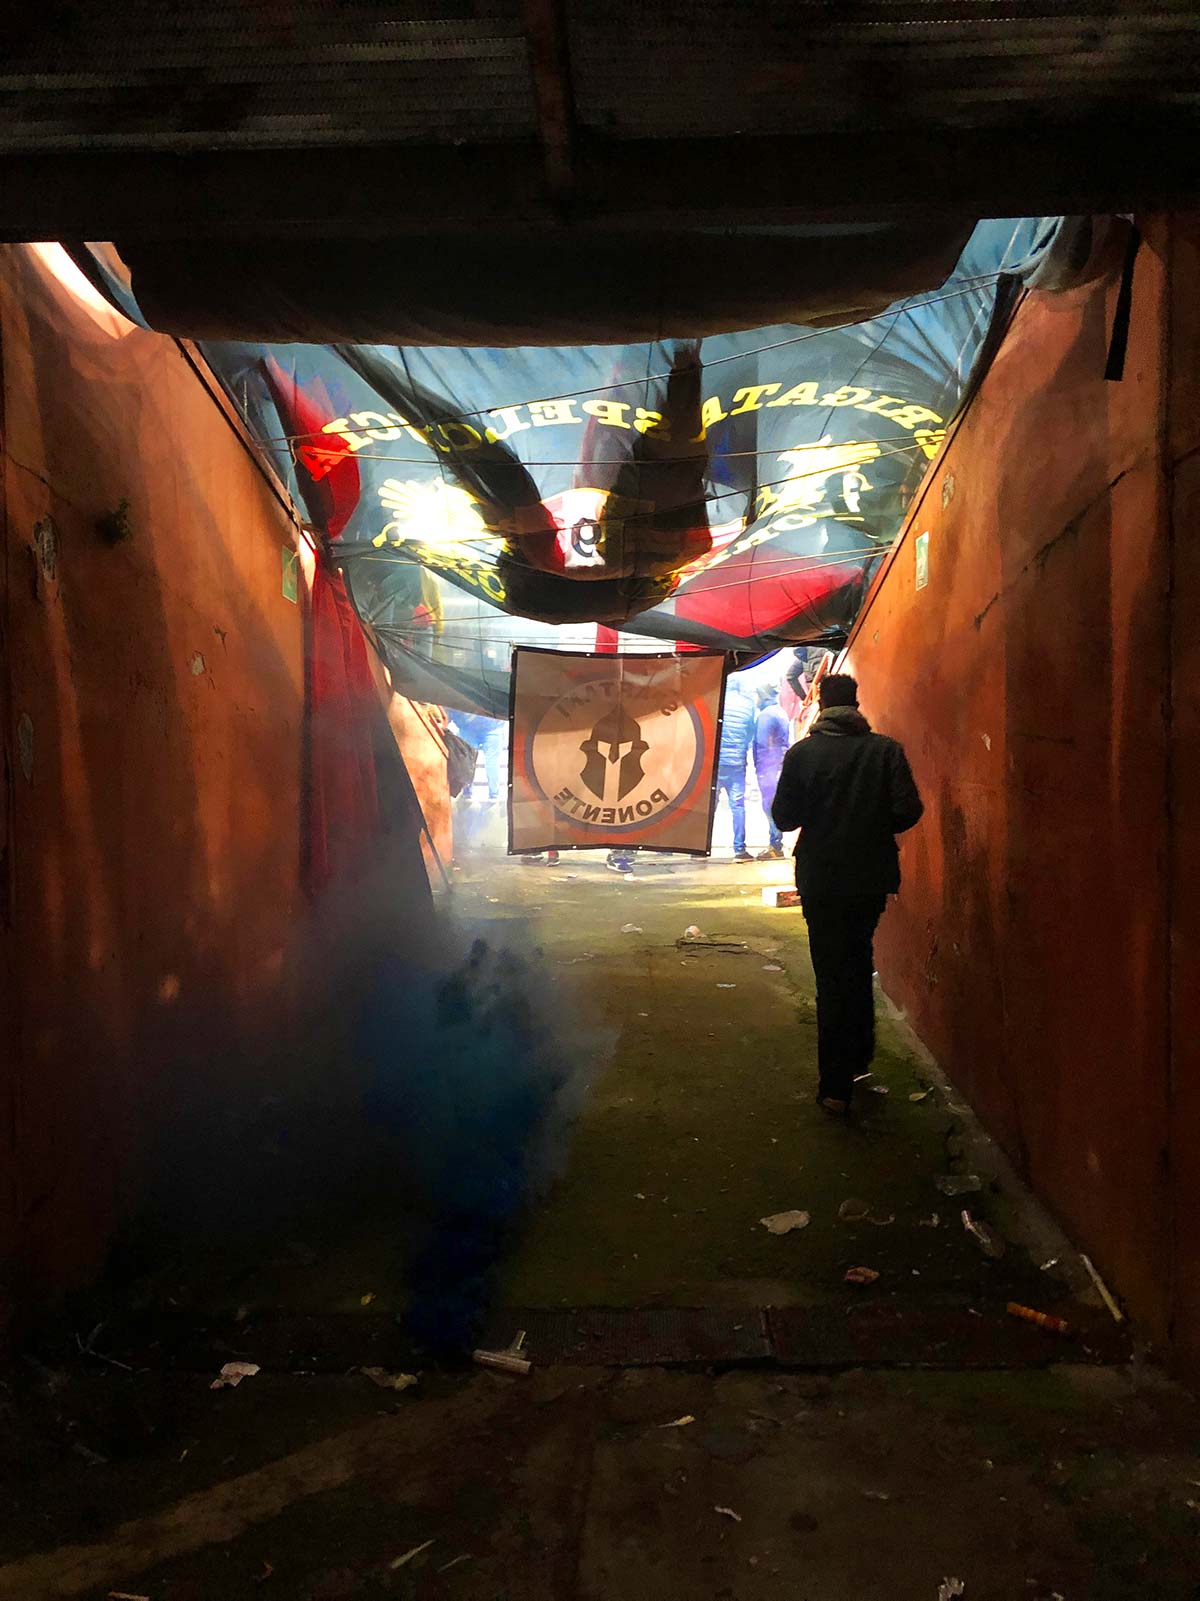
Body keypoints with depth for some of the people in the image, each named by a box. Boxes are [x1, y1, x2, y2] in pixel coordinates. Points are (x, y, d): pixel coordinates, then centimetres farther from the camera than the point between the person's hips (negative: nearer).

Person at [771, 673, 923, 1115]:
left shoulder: (802, 753, -7)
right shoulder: (886, 750, -5)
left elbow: (784, 817, -6)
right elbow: (908, 811, -10)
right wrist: (874, 826, 9)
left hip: (821, 880, -2)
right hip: (871, 877, 2)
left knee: (831, 977, 5)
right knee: (858, 966, 23)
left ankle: (835, 1087, 6)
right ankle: (858, 1058, 33)